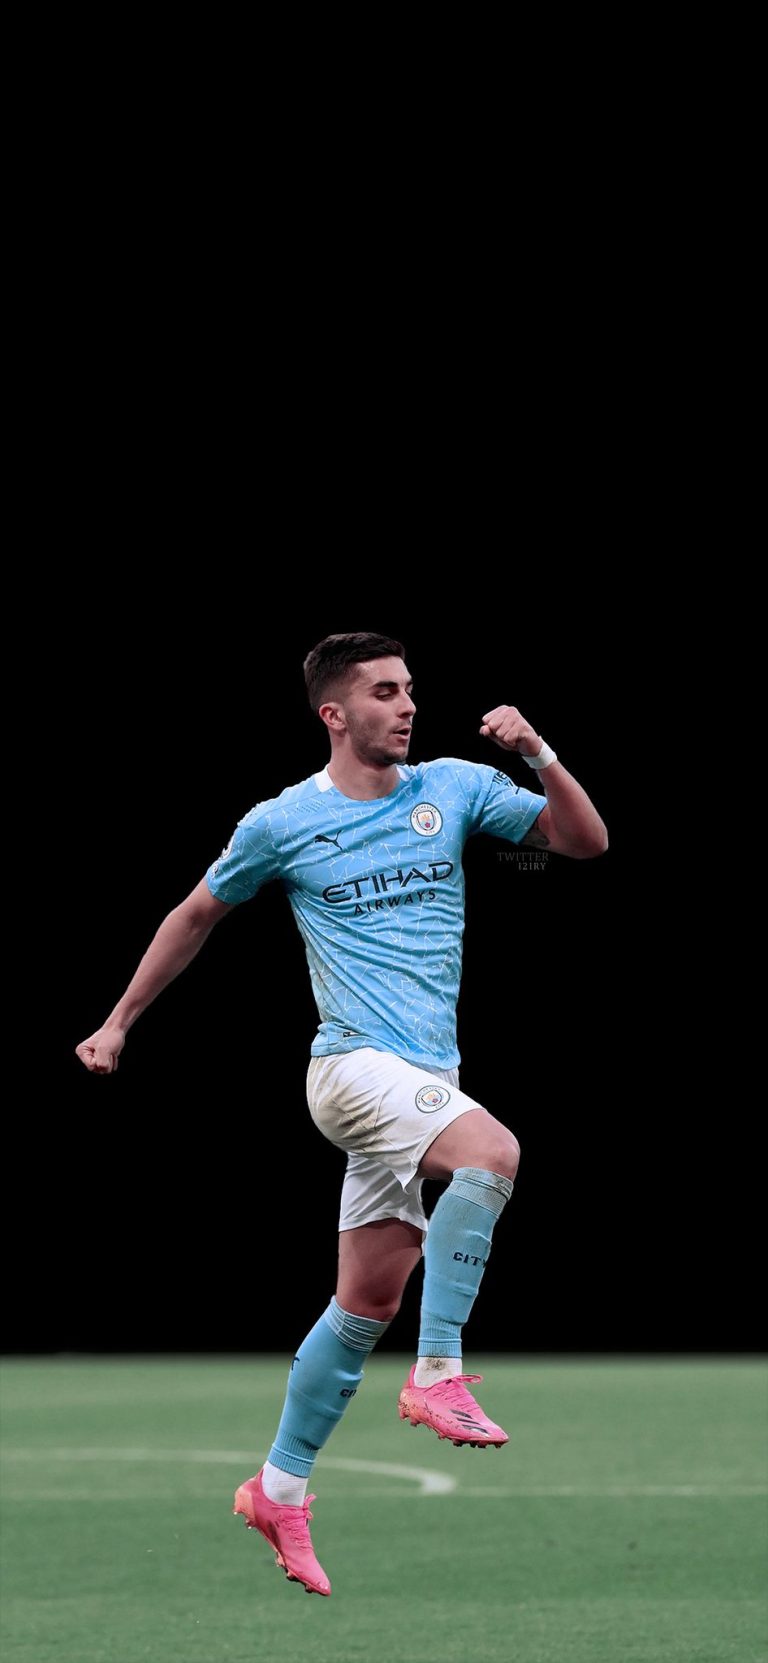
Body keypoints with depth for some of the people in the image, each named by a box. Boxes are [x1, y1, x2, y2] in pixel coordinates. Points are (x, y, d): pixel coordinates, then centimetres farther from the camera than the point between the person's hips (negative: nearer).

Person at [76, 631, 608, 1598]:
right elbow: (197, 915, 15)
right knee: (492, 1152, -31)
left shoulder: (453, 789, 7)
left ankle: (280, 1491, 19)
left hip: (425, 1080, 5)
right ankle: (438, 1375, -28)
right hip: (354, 1067, -5)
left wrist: (538, 757, -11)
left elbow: (585, 841, 6)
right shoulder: (281, 825, 0)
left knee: (366, 1306, 7)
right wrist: (118, 1022, 20)